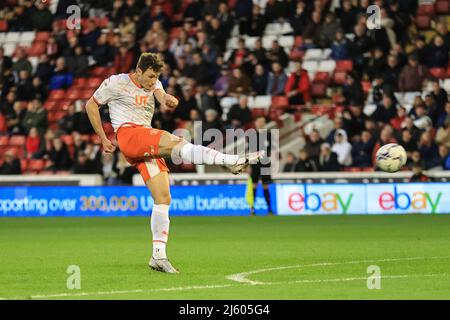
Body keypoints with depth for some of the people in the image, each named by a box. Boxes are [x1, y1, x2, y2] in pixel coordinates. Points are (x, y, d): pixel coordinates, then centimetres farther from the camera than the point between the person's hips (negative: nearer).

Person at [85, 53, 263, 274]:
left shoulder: (153, 85, 17)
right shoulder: (117, 83, 2)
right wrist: (103, 139, 6)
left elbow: (161, 96, -5)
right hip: (128, 134, -7)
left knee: (163, 198, -3)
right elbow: (91, 105, 9)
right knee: (177, 143, -29)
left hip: (148, 145, 7)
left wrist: (168, 101, -31)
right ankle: (231, 161, -43)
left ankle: (158, 256, -2)